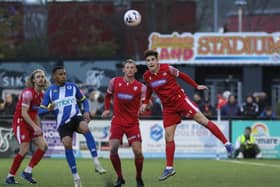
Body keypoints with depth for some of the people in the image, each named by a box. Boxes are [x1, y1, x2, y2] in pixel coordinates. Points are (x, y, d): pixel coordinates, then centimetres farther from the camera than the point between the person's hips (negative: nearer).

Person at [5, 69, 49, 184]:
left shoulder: (41, 95, 9)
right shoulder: (28, 93, -17)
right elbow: (24, 113, -21)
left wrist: (38, 128, 13)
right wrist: (35, 127, -25)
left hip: (32, 124, 8)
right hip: (20, 122, -8)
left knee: (43, 146, -4)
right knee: (24, 150, -18)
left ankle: (27, 171, 3)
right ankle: (10, 176, -7)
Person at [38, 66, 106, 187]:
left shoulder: (72, 87, 9)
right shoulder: (50, 91, 5)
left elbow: (84, 100, 21)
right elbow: (41, 111, 5)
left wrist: (87, 112, 2)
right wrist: (49, 109, -18)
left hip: (76, 117, 0)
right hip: (63, 123, 0)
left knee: (85, 128, -33)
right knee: (67, 144, -20)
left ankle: (96, 163, -34)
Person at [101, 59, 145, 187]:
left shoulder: (140, 87, 0)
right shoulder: (114, 82, 4)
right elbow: (108, 95, 21)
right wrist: (107, 109, 13)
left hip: (133, 123, -1)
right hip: (117, 121, 1)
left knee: (138, 151, -10)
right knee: (113, 150, -13)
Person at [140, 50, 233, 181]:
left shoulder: (167, 69, -14)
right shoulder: (147, 76, -2)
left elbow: (182, 76, 2)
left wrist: (196, 86, 2)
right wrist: (145, 103, 10)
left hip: (180, 100, -4)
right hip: (168, 108, 4)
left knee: (203, 121, -10)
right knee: (168, 137, 0)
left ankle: (226, 143, -4)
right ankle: (169, 168, 8)